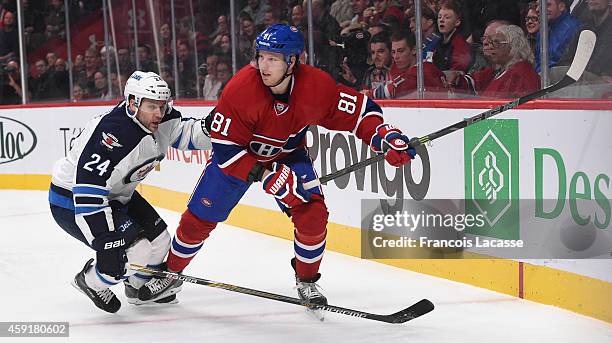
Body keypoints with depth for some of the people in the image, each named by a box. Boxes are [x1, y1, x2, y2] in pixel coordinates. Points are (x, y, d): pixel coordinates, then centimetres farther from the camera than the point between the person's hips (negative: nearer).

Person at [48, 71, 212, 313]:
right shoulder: (114, 134, -36)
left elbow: (185, 133, 4)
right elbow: (87, 193, -39)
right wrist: (104, 243, -40)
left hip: (115, 194, 9)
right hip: (72, 202, -9)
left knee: (158, 239, 11)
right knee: (138, 251, -17)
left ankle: (139, 286, 37)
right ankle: (90, 281, 9)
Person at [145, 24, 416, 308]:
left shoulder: (317, 85, -28)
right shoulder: (240, 89, -35)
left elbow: (360, 110, -16)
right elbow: (226, 149, -29)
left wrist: (388, 138, -32)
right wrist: (266, 176, -36)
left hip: (288, 155, 1)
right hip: (238, 156, -1)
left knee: (312, 214, -18)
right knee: (198, 219, 1)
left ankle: (306, 280, 7)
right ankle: (169, 271, 28)